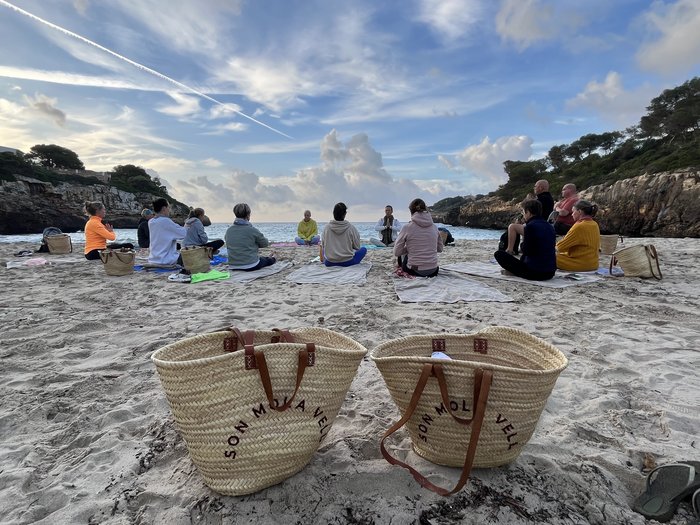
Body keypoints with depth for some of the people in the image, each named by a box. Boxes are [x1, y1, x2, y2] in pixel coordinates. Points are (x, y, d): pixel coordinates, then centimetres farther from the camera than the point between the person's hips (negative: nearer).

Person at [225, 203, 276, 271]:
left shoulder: (229, 230, 1)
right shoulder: (252, 230, -15)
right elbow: (265, 244, -1)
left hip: (233, 267, 7)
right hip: (251, 266, -6)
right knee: (271, 260, 23)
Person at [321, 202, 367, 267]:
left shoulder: (326, 228, -6)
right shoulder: (351, 228, -12)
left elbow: (324, 245, 5)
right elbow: (357, 247, -2)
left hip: (329, 263, 4)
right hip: (347, 262, -3)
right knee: (363, 249, 20)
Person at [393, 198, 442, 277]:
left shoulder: (407, 228, -9)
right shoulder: (434, 227, 2)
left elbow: (397, 252, -5)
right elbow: (440, 248, 14)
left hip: (414, 271, -4)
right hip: (433, 271, 4)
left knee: (402, 254, 27)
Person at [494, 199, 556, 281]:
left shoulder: (530, 226, -15)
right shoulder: (549, 226, 10)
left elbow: (526, 251, -15)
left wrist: (522, 244, 6)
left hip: (534, 273, -8)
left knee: (499, 254, -2)